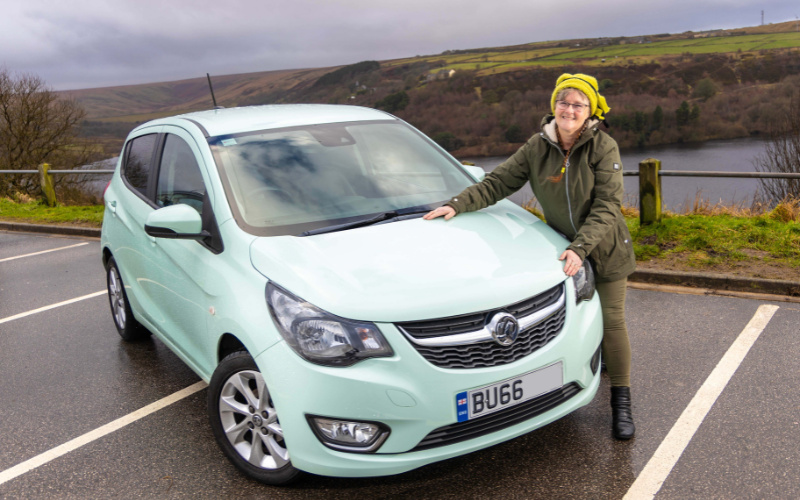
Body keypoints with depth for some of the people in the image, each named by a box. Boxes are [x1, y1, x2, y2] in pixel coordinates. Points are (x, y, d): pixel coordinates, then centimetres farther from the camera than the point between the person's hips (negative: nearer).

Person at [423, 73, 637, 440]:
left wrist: (581, 248, -33)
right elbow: (498, 182, -6)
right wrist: (458, 204, -18)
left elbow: (607, 206, -22)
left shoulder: (603, 147, -17)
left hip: (605, 248, -3)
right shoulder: (538, 147, -7)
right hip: (562, 247, 3)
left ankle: (621, 403, 12)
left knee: (611, 322, 0)